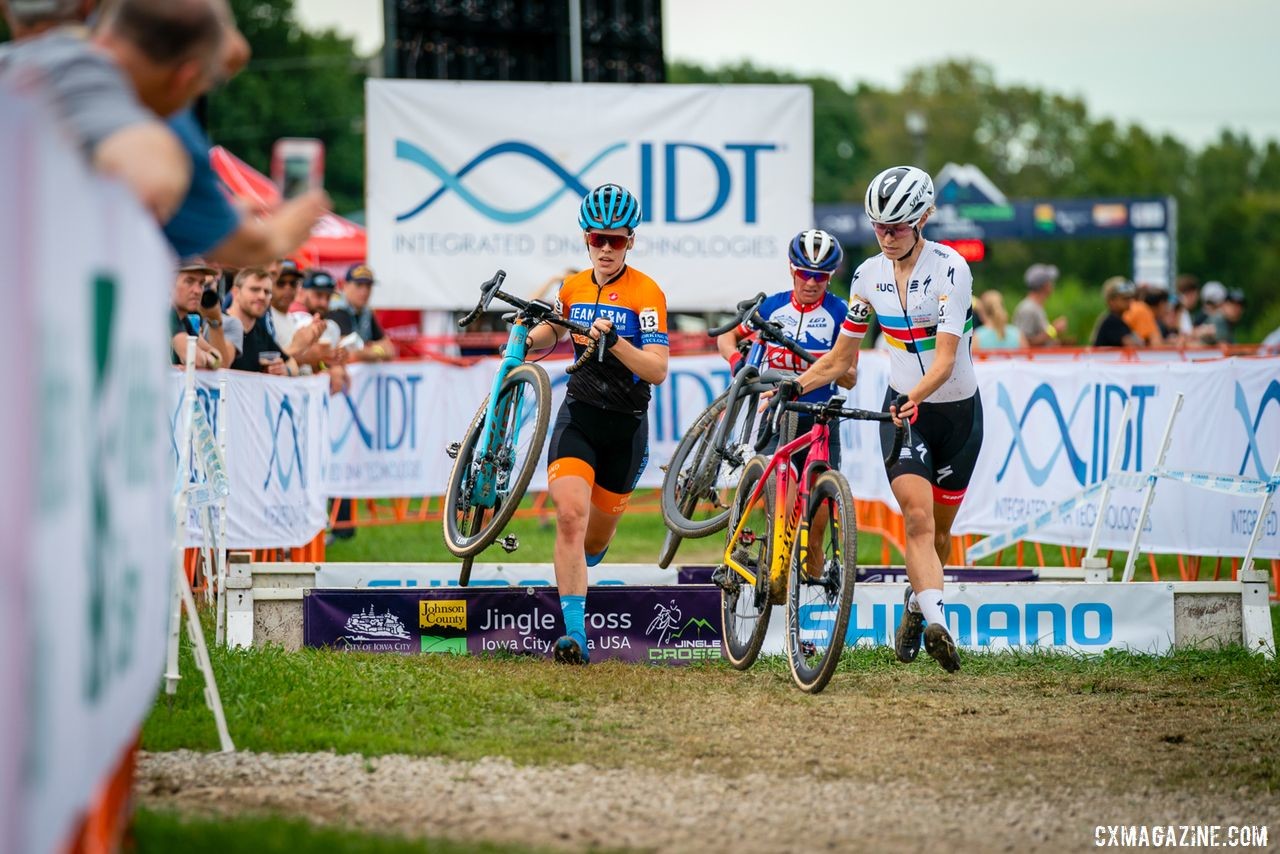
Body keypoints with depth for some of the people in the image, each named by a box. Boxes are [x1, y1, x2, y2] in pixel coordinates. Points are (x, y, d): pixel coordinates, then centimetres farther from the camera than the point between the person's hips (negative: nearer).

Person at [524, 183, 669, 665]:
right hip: (578, 413, 2)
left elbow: (657, 371, -18)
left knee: (597, 535, 13)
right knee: (570, 516, -21)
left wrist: (613, 340, -32)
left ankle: (580, 570, 50)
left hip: (626, 425, -2)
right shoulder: (572, 289, 4)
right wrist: (526, 340, 1)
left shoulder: (647, 294, -10)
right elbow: (549, 336, 24)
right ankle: (574, 634, -24)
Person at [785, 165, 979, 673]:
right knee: (917, 517, -20)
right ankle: (935, 622, -32)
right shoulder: (869, 275, -3)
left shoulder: (949, 269, -17)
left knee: (939, 530, 9)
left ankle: (914, 608, 33)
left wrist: (914, 397, -43)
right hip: (903, 409, 2)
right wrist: (792, 388, -7)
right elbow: (842, 356, 6)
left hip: (956, 409, -2)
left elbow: (945, 359, -26)